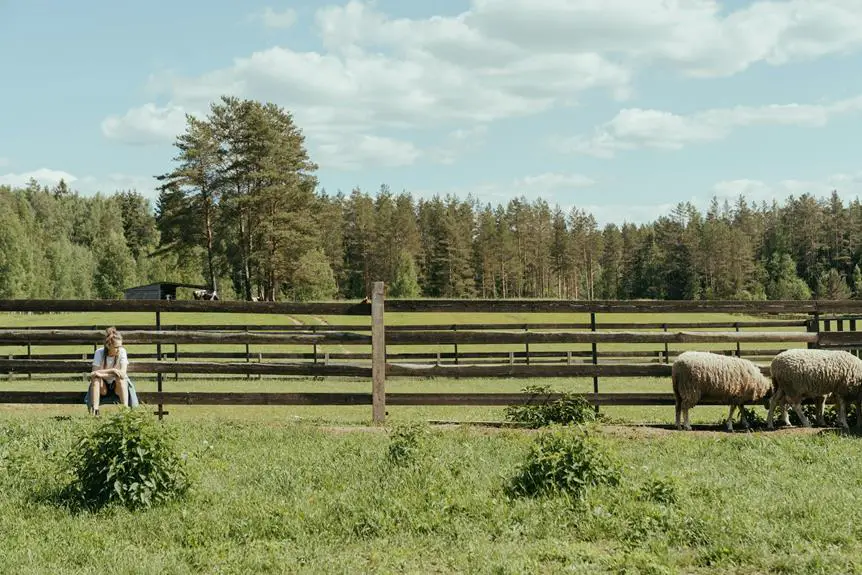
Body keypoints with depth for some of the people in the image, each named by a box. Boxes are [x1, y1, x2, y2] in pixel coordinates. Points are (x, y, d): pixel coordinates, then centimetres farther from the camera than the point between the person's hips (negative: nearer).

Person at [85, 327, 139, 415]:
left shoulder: (122, 351, -16)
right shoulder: (99, 352, -15)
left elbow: (123, 372, -27)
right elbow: (94, 373, -21)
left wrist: (101, 373, -32)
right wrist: (112, 370, -31)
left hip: (118, 385, -1)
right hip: (103, 387, 1)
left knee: (121, 378, -33)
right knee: (95, 378, -30)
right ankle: (94, 410, -33)